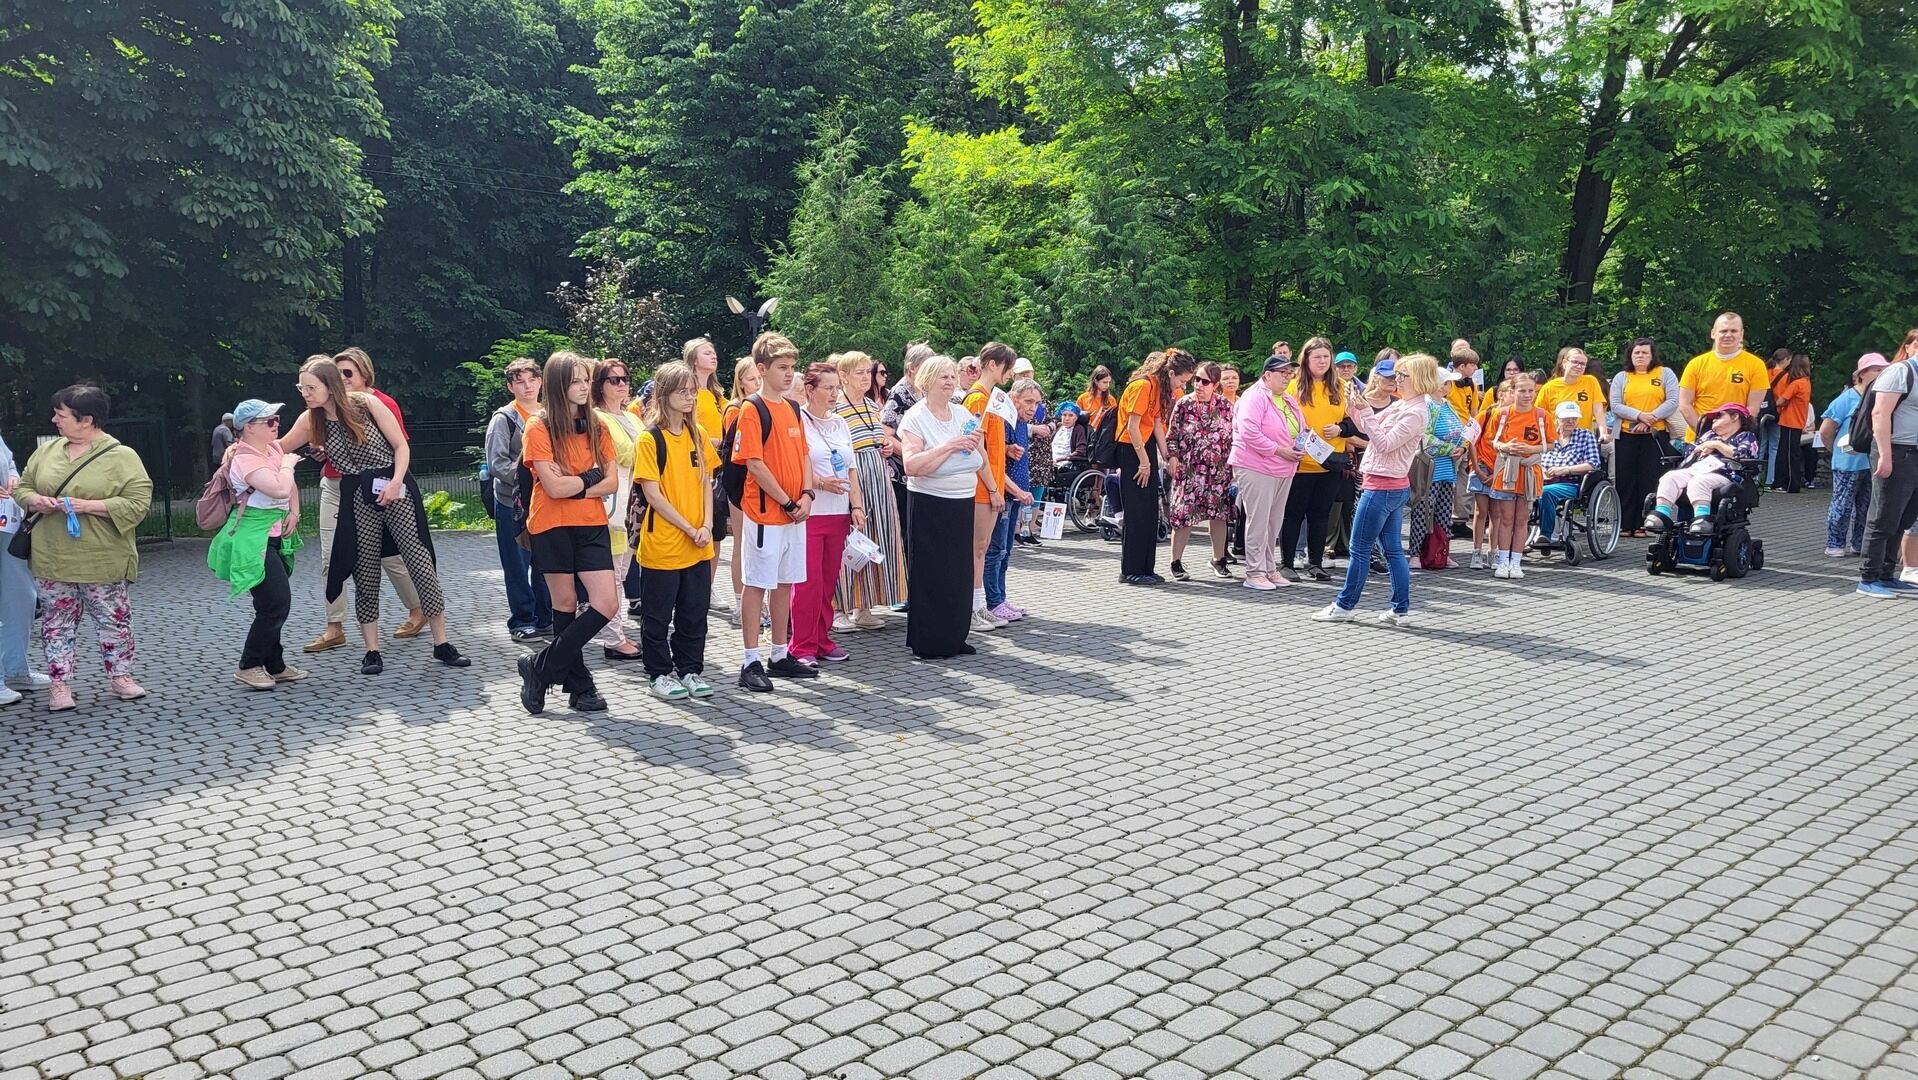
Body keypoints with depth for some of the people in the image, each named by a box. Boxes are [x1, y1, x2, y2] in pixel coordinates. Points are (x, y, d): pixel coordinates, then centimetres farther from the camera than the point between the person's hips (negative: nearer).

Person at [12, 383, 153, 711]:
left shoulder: (121, 456, -9)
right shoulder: (47, 450, 6)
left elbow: (137, 503, -16)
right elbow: (22, 486, 16)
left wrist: (87, 505, -23)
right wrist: (34, 500, -8)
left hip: (102, 561, -4)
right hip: (51, 560, 4)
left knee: (113, 620, 8)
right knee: (57, 623, 10)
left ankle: (120, 676, 23)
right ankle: (58, 684, 18)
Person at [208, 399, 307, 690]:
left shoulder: (274, 447, 7)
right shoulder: (246, 460, -19)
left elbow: (292, 485, 19)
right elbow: (280, 489, -32)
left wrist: (294, 513, 3)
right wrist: (288, 464, -14)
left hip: (274, 537, 9)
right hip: (253, 539, -9)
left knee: (276, 604, 13)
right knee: (275, 604, -12)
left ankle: (274, 666, 22)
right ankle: (249, 666, 1)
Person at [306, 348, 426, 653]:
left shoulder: (384, 404, -7)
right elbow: (325, 444, 19)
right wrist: (322, 452, -2)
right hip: (334, 487, 5)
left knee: (390, 555, 4)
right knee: (330, 559, 1)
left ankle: (417, 611, 23)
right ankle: (334, 629, 6)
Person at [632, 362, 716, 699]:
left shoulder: (698, 434, 9)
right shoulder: (650, 438, -9)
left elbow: (706, 483, 10)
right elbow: (652, 495, -12)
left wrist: (706, 526, -3)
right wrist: (689, 528, -14)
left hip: (697, 546, 5)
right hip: (661, 543, -5)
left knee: (694, 612, 11)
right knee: (658, 614, 5)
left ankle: (691, 669, 24)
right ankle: (659, 674, 17)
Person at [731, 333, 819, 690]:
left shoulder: (793, 408, 12)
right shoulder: (752, 409, -10)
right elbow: (754, 464, -15)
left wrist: (806, 495, -3)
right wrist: (787, 503, -14)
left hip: (795, 512, 7)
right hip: (765, 513, -7)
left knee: (785, 582, 13)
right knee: (756, 583, -1)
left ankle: (780, 656, 23)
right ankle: (751, 663, 4)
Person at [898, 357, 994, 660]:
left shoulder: (963, 414, 10)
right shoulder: (915, 417, -8)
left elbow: (980, 458, 22)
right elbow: (912, 466, -21)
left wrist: (994, 489, 21)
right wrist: (949, 446, -23)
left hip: (962, 504, 6)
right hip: (929, 506, -6)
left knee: (959, 573, 9)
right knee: (931, 575, -1)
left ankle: (954, 638, 18)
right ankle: (928, 643, 7)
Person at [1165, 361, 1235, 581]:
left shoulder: (1225, 405, 3)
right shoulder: (1183, 404, -1)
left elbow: (1234, 436, 8)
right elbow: (1172, 435, 2)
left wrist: (1233, 463, 5)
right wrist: (1172, 457, -10)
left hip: (1219, 470, 2)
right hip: (1189, 469, -2)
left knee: (1219, 514, 8)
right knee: (1184, 513, -4)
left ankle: (1218, 559, 22)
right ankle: (1176, 562, 4)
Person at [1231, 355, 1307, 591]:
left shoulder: (1289, 401, 16)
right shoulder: (1254, 398, -11)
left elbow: (1301, 431, 26)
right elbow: (1248, 432, -22)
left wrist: (1300, 449, 4)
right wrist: (1279, 450, -20)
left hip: (1284, 471, 8)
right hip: (1256, 469, -8)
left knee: (1275, 523, 11)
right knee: (1258, 522, -6)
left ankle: (1269, 569, 20)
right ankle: (1254, 573, -2)